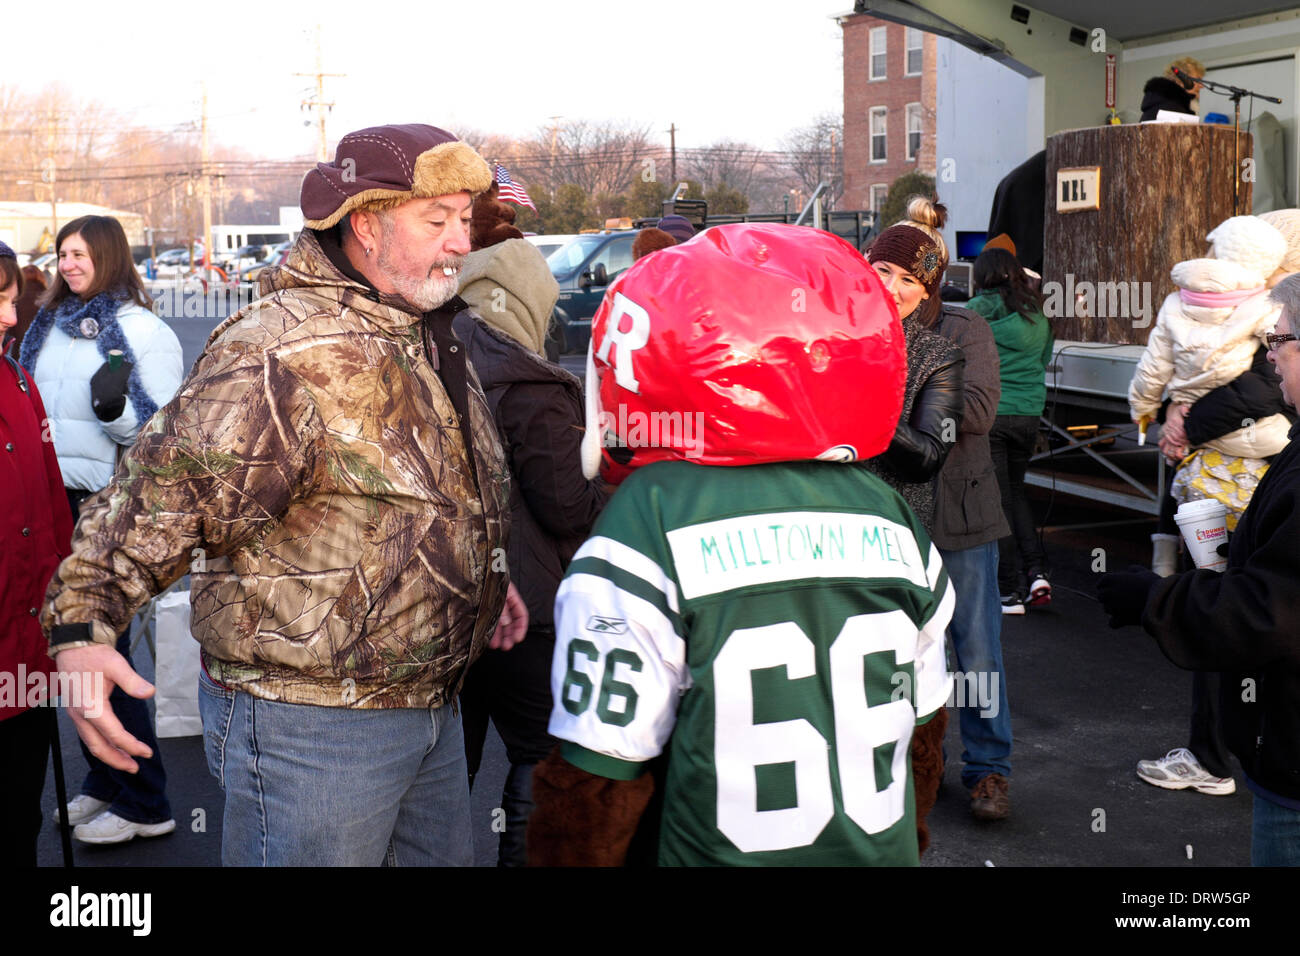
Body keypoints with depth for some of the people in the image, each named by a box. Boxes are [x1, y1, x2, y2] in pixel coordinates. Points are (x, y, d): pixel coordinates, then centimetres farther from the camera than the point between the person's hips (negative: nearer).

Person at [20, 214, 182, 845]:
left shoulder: (144, 333, -8)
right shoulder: (50, 325, 12)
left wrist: (115, 409, -29)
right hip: (55, 504, 7)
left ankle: (144, 805, 7)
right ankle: (103, 782, 26)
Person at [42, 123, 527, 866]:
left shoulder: (434, 338, 10)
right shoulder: (282, 356, -21)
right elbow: (163, 494, -24)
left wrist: (483, 580, 25)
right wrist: (82, 625, -32)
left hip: (434, 709, 9)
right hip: (310, 718, -9)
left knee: (447, 856, 22)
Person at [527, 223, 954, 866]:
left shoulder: (649, 526, -19)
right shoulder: (889, 516, -2)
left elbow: (594, 783, -17)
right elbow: (921, 719, 8)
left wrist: (567, 858, -1)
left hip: (721, 854, -5)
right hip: (884, 852, 5)